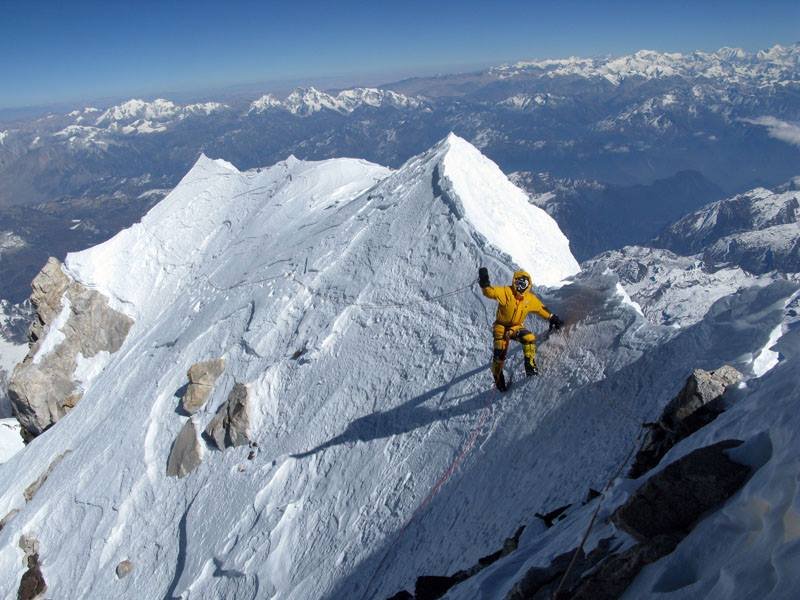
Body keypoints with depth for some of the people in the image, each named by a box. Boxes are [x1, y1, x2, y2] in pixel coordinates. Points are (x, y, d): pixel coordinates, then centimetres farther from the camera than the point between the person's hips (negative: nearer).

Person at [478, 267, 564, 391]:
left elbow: (541, 308, 13)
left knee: (529, 338, -26)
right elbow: (490, 292, -26)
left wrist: (552, 318, 12)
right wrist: (485, 284, -46)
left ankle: (530, 365, -12)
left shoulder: (530, 298, -1)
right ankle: (498, 378, 11)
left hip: (516, 327, 3)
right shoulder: (506, 292, -15)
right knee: (500, 352, -11)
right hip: (501, 326, -3)